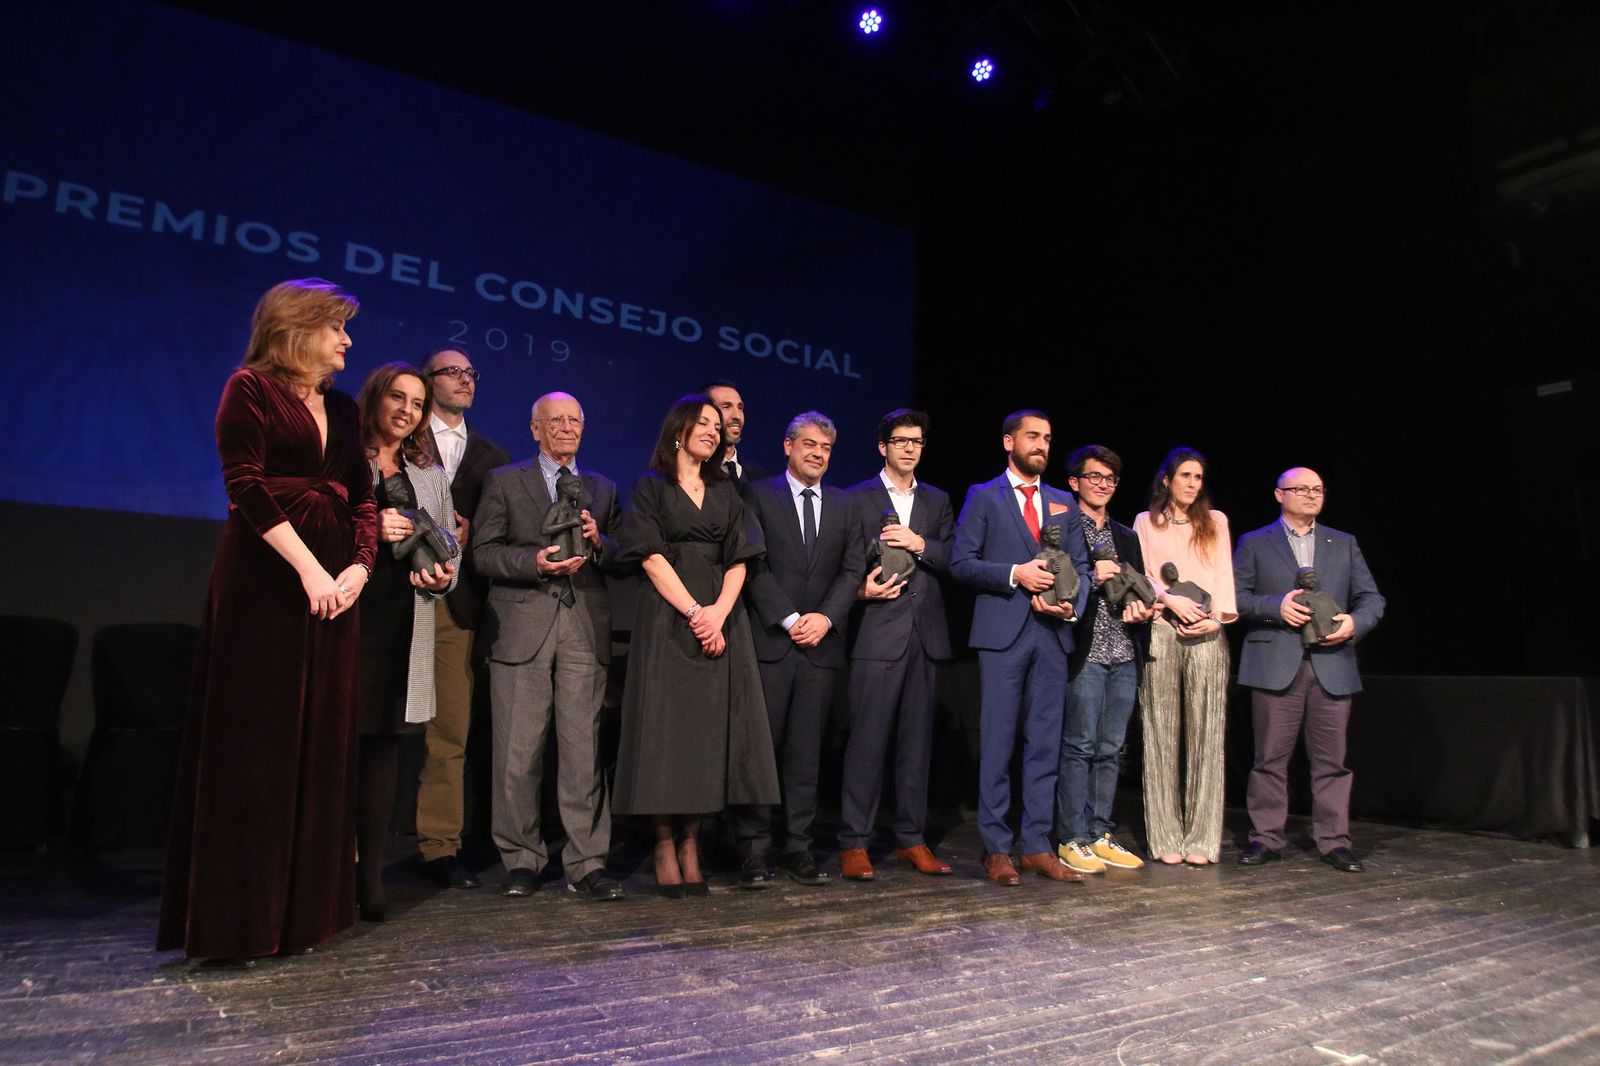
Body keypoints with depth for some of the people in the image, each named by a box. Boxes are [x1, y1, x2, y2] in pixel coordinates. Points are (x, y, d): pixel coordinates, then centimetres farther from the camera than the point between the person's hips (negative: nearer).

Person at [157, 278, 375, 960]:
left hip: (332, 582, 6)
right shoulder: (251, 389, 0)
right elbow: (246, 486, -11)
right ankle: (236, 917, 6)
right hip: (266, 578, -6)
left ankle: (301, 906, 15)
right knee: (254, 742, -3)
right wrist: (308, 569, -18)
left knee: (319, 739, 6)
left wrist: (360, 565, -3)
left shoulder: (342, 409, 19)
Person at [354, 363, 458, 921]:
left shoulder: (432, 478, 22)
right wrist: (366, 529, -12)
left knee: (383, 743, 2)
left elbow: (451, 549, 19)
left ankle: (370, 876, 5)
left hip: (405, 621, 4)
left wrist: (442, 577, -1)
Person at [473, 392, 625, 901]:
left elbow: (623, 559, 16)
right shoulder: (504, 481, 12)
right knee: (518, 752, -1)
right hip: (522, 627, -1)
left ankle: (586, 863, 6)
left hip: (586, 631, 2)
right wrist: (536, 562, -14)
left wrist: (599, 543, -5)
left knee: (584, 750, -1)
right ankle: (521, 859, 14)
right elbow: (484, 553, 2)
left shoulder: (604, 489, 20)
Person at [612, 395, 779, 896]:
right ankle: (665, 849, 3)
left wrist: (718, 611, -10)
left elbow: (738, 559, 8)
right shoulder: (651, 486, 5)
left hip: (720, 619, 4)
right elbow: (651, 556, -6)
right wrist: (694, 612, -15)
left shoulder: (725, 491, 17)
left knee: (709, 728, 1)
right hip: (667, 619, -4)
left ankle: (690, 845, 8)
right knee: (667, 728, -5)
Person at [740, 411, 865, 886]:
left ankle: (797, 848, 13)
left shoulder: (844, 505, 15)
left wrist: (825, 618, -7)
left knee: (806, 752, 6)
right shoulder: (757, 495, 4)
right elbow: (754, 565, -4)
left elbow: (853, 569, 8)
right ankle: (754, 848, 8)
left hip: (821, 644, 3)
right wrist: (789, 619, -10)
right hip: (769, 641, -3)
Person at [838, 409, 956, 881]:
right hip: (878, 634, -4)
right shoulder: (858, 499, 5)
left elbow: (954, 561, 7)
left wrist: (921, 544, -10)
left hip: (926, 636, 4)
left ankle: (911, 839, 18)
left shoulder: (937, 501, 17)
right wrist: (862, 589, -18)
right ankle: (854, 843, 3)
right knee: (867, 740, -5)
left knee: (917, 741, 8)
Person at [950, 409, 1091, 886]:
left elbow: (1081, 566, 15)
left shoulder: (1063, 502, 17)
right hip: (1002, 633, -4)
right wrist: (1014, 574, -15)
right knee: (997, 743, -1)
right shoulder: (983, 497, 4)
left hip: (1052, 634, 4)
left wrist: (1073, 605, -5)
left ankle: (1037, 846, 16)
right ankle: (996, 849, 8)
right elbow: (961, 562, -3)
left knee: (1045, 743, 7)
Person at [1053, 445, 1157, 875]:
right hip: (1084, 652, -6)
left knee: (1109, 749, 9)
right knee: (1079, 746, -4)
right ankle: (1072, 840, 4)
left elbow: (1139, 590, 21)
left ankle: (1100, 835, 17)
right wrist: (1092, 578, -18)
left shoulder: (1126, 537, 20)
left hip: (1124, 655, 7)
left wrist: (1142, 611, 1)